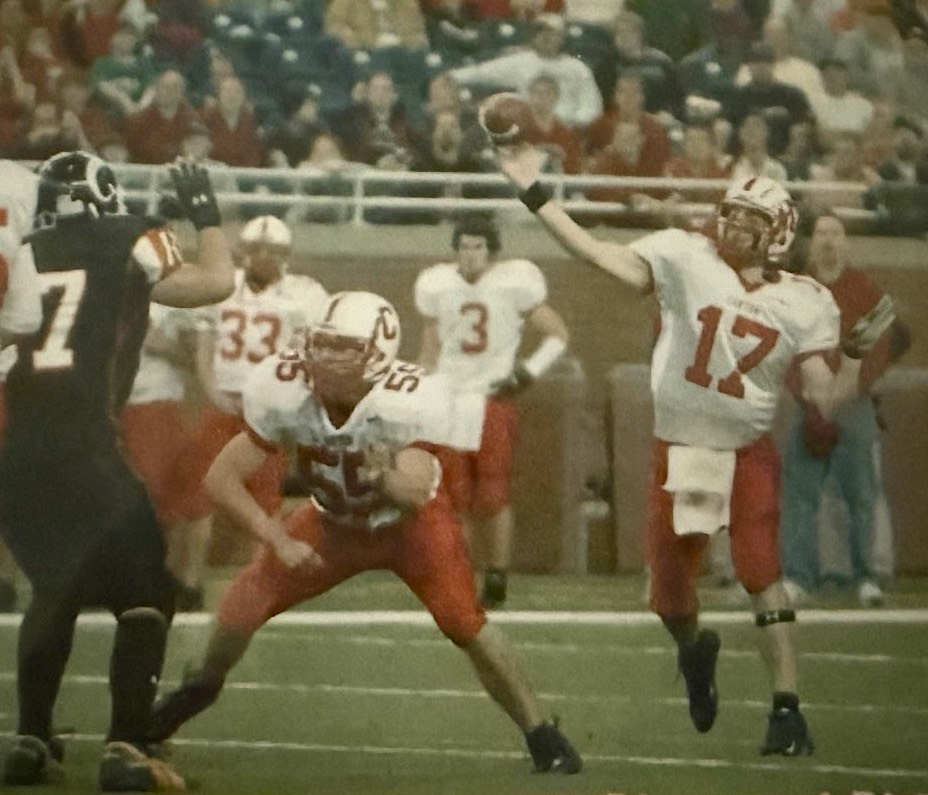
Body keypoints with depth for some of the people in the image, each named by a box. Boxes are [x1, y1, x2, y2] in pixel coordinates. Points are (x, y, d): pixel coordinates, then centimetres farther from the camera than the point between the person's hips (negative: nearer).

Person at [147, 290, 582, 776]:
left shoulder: (407, 401, -39)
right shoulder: (286, 394, -31)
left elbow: (416, 494, -47)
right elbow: (222, 477, -23)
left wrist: (388, 477, -70)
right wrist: (279, 542, -30)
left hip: (411, 521, -3)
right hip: (335, 522, 3)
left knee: (465, 623, -20)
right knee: (248, 598, -7)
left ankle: (540, 735, -2)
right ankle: (203, 687, 26)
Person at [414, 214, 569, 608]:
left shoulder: (513, 285, -6)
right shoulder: (438, 287, 4)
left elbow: (558, 334, 3)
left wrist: (529, 370, -10)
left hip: (495, 399, -3)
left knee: (494, 495, -5)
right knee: (455, 497, 1)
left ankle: (497, 577, 5)